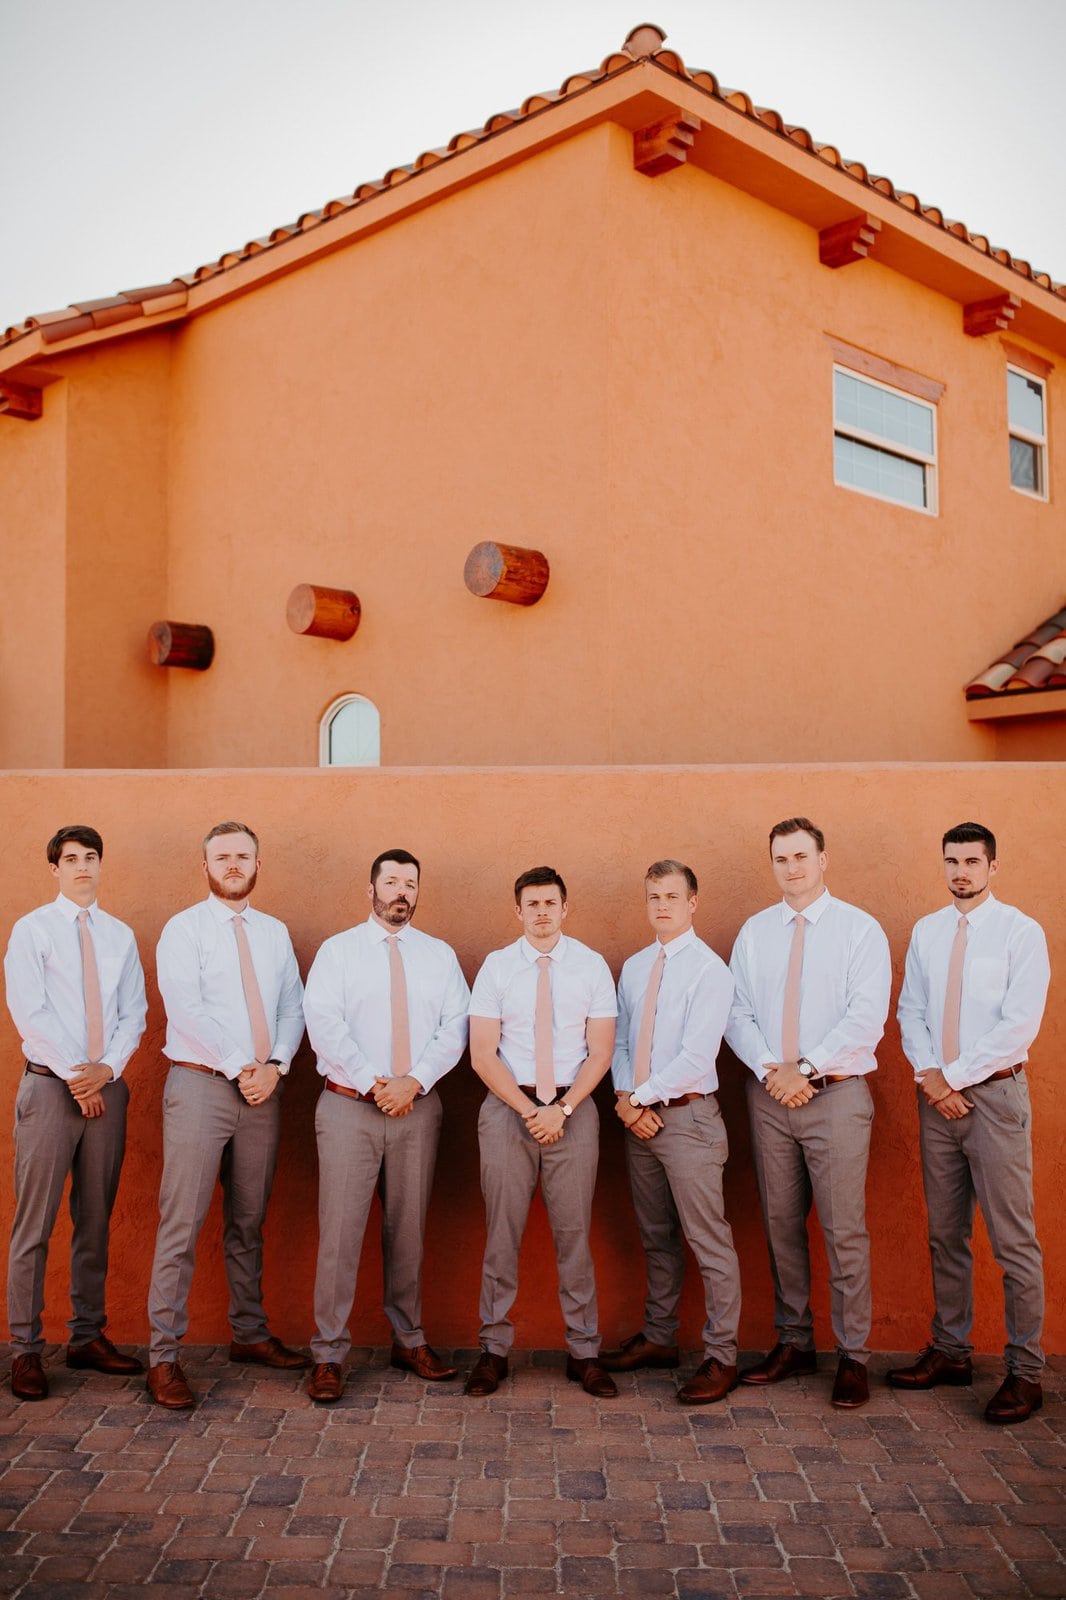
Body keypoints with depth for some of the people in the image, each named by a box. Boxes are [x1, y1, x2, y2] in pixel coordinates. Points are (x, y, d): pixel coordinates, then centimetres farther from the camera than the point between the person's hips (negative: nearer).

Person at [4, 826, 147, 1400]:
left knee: (96, 1221, 10)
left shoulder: (120, 935, 12)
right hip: (50, 1087, -4)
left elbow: (133, 1013, 8)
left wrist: (107, 1067, -9)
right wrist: (75, 1074, -12)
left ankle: (88, 1337, 20)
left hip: (106, 1087, 4)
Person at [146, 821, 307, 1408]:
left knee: (249, 1221, 14)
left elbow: (292, 1007, 10)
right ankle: (164, 1355, 1)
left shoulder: (275, 933, 14)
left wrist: (274, 1066, -7)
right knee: (181, 1223, -6)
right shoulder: (184, 929, -2)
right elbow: (186, 1010, -12)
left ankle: (249, 1333, 26)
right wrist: (241, 1067, -14)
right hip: (200, 1085, -5)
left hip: (262, 1089, 5)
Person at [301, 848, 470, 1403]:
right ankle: (328, 1353, 5)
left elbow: (454, 1029, 1)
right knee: (341, 1229, -4)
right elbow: (324, 1024, -8)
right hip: (349, 1107, -2)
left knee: (409, 1228, 11)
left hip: (418, 1107, 3)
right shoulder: (337, 951, 3)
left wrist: (413, 1082, -12)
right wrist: (373, 1085, -15)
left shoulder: (440, 955, 10)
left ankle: (408, 1339, 24)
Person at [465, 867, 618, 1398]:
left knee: (573, 1231, 4)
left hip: (573, 1108, 0)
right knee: (502, 1231, 4)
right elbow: (482, 1055, -2)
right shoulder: (496, 966, 2)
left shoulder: (592, 966, 3)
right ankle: (494, 1349, 16)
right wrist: (527, 1110, -11)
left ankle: (584, 1351, 16)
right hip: (507, 1105, 0)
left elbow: (600, 1052, 1)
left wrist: (562, 1109, -11)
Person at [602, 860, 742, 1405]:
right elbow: (620, 1041, 13)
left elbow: (696, 1058, -17)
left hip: (687, 1116, -7)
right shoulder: (634, 967, 12)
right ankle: (658, 1338, 29)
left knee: (709, 1242, -1)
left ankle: (720, 1356, 9)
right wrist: (624, 1098, -3)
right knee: (656, 1238, 17)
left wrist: (641, 1097, -13)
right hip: (639, 1117, 7)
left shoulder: (709, 970, -10)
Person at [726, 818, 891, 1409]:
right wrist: (770, 1069, -9)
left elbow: (866, 1018, -10)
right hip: (769, 1094, 4)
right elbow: (738, 1013, 6)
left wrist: (807, 1069, -14)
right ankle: (793, 1343, 22)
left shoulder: (860, 929, -2)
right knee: (781, 1224, 10)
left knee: (844, 1230, -2)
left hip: (836, 1093, -4)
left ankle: (852, 1356, 10)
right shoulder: (754, 932, 10)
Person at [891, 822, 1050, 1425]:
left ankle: (1025, 1371, 10)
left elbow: (1020, 1024, -13)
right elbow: (911, 1011, 10)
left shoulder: (1022, 932, -6)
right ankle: (951, 1351, 24)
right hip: (937, 1095, 5)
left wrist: (952, 1075, -13)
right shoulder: (925, 932, 10)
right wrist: (929, 1075, -5)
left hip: (994, 1093, -5)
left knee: (1013, 1240, 0)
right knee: (945, 1234, 13)